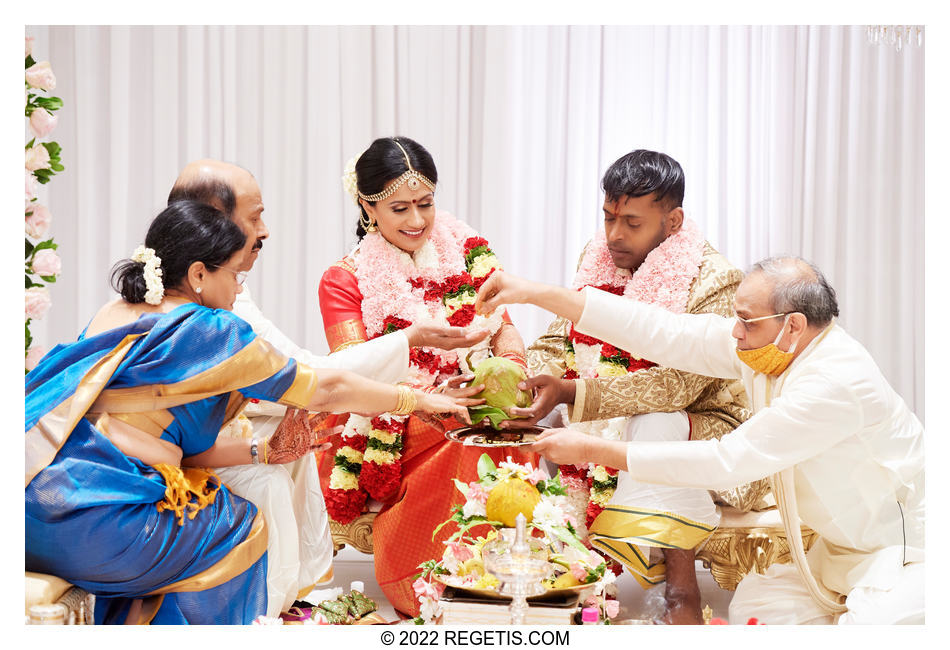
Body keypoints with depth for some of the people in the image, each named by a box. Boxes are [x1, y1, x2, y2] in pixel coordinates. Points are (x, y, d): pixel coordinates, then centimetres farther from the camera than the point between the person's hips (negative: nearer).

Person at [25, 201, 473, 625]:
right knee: (241, 527, 13)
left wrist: (260, 451, 18)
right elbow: (325, 390, 3)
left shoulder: (111, 317, 16)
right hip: (92, 527, -8)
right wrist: (419, 400, 16)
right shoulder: (206, 329, -6)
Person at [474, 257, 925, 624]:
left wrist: (592, 450, -27)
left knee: (868, 629, -33)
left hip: (911, 549, -9)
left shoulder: (837, 382, -32)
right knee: (752, 606, 5)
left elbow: (727, 462, -31)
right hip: (849, 548, 9)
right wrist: (535, 294, -11)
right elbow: (664, 334, -8)